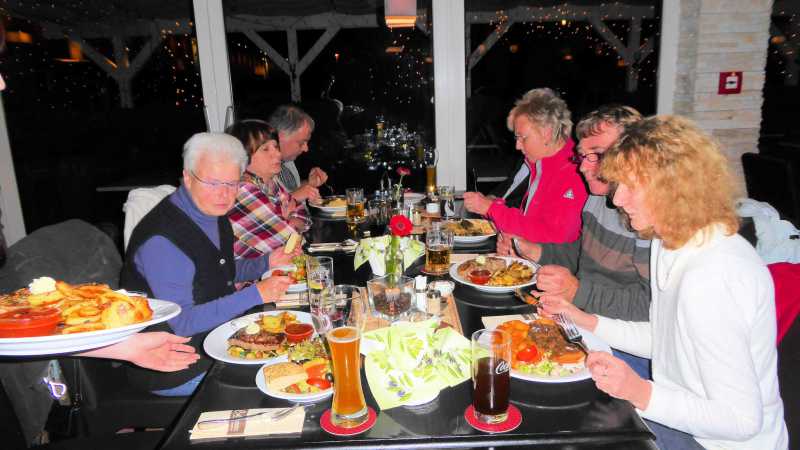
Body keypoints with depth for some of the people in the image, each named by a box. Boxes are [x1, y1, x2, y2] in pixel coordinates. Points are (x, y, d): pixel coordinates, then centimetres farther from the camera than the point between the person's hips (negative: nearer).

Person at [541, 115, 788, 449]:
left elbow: (741, 420, -28)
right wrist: (585, 321, 4)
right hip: (679, 417, 8)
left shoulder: (711, 279, -32)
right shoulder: (672, 242, 0)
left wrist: (641, 393, -37)